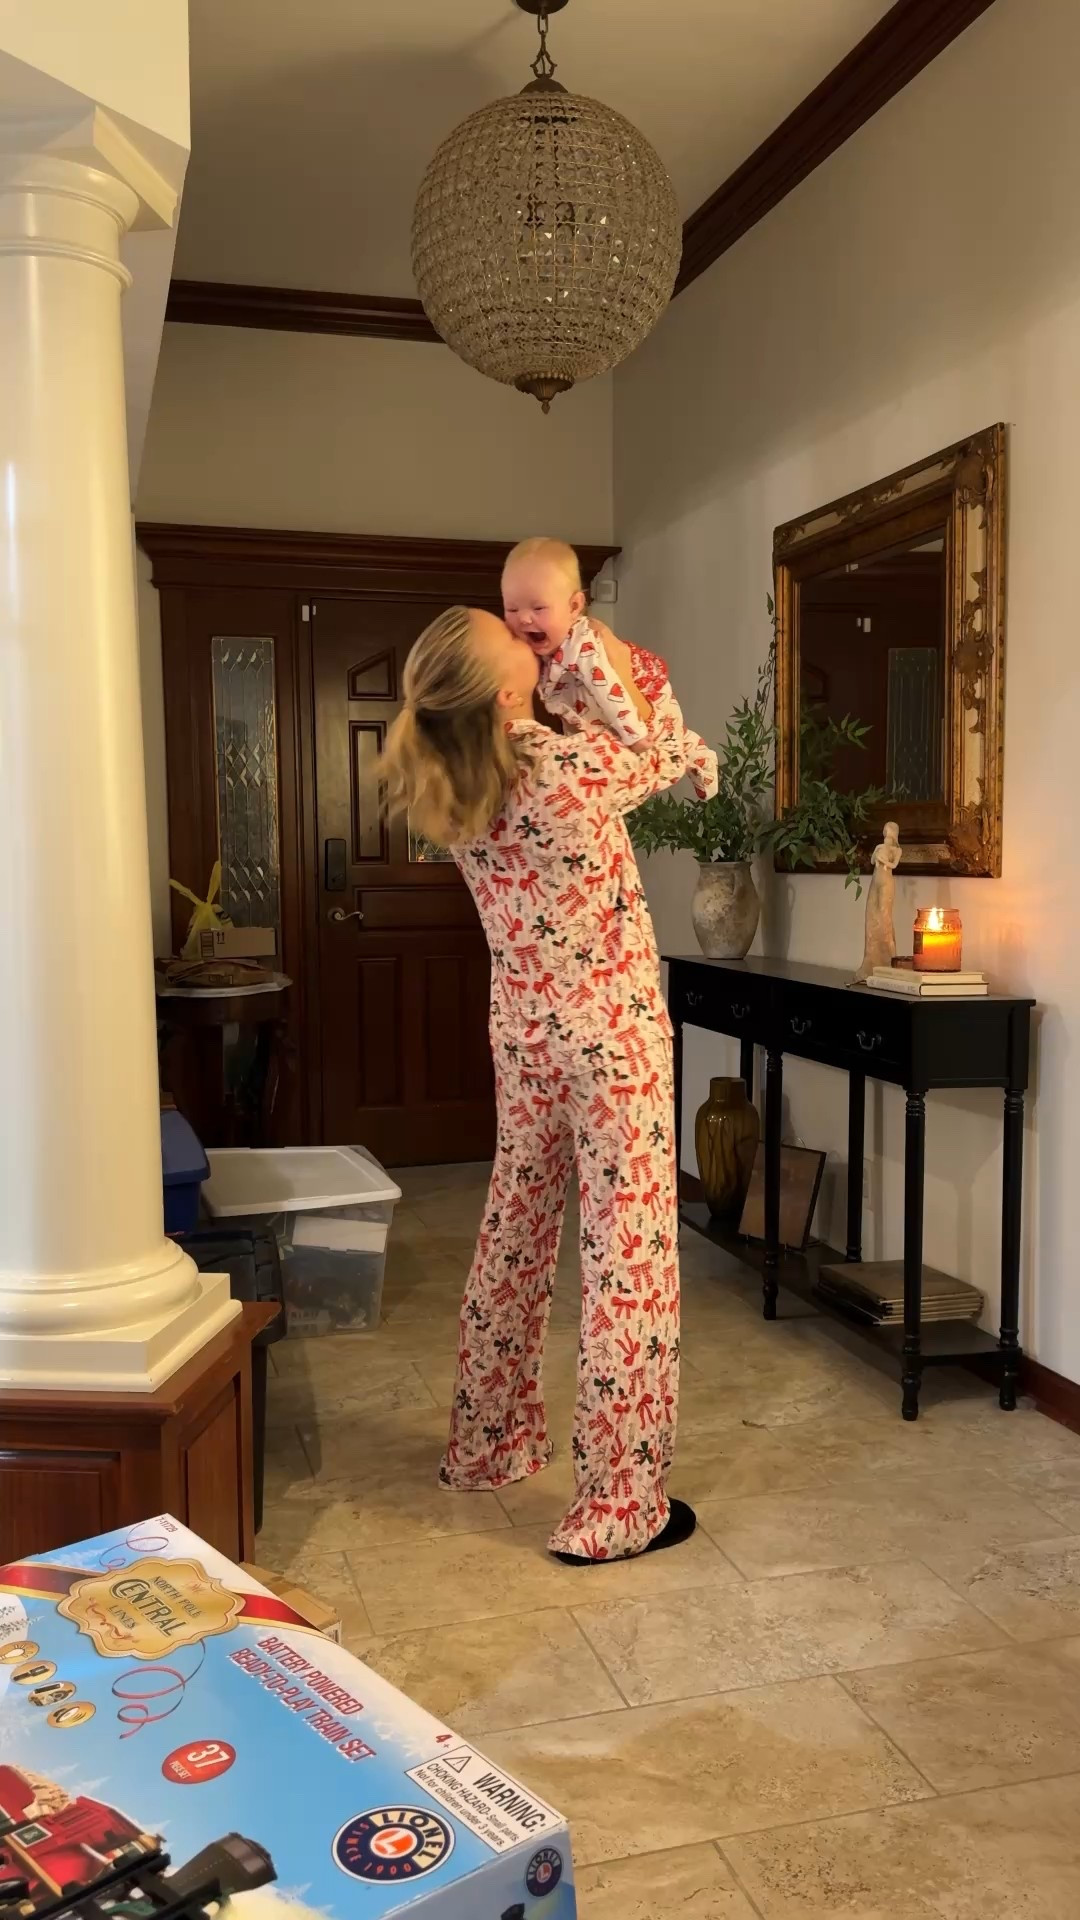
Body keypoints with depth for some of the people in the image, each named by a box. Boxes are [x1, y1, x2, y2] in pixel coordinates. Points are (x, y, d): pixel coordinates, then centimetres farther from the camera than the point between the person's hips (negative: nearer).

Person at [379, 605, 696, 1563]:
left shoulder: (449, 784, -1)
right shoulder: (570, 763, -19)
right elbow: (668, 760, 2)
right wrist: (629, 669, 12)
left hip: (524, 1032, 7)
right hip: (613, 1032, -7)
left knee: (515, 1232, 20)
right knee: (628, 1251, 0)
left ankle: (488, 1442, 36)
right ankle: (617, 1506, 8)